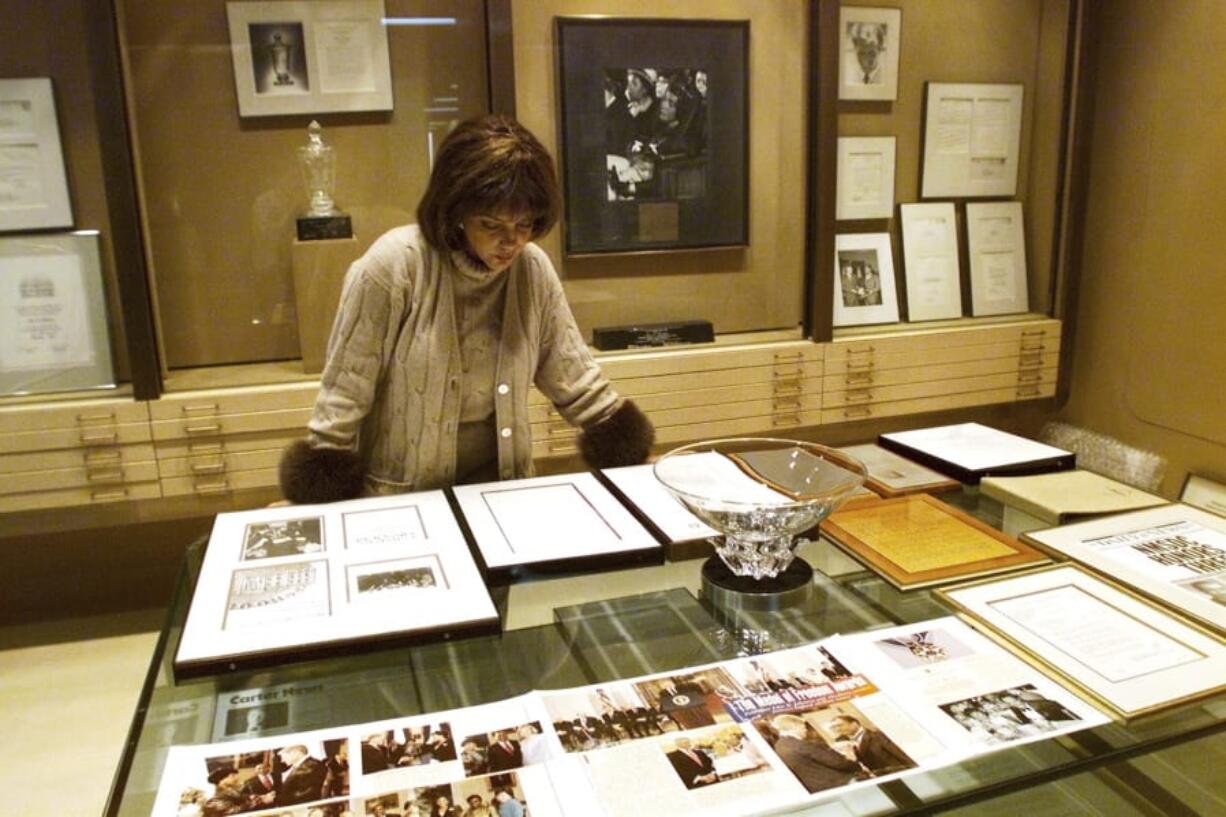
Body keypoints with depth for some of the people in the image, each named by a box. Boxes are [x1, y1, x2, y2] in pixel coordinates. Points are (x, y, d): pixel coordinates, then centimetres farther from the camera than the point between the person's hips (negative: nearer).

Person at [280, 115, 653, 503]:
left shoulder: (534, 269, -3)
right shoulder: (393, 265, -16)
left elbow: (574, 377, 8)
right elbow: (344, 394, -9)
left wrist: (624, 448, 3)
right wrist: (324, 500, -8)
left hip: (498, 487, 2)